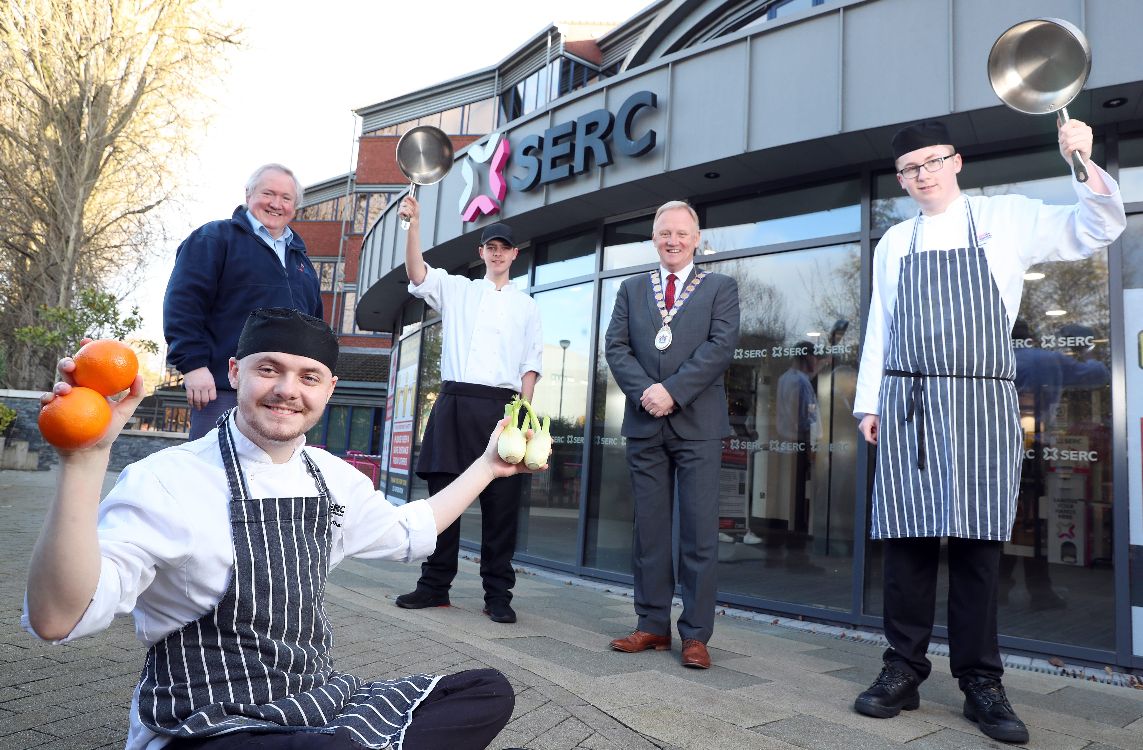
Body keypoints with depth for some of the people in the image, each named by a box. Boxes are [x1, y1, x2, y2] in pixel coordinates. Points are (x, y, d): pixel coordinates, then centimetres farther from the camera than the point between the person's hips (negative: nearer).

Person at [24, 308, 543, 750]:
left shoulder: (333, 477, 5)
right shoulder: (166, 481, -14)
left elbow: (409, 531, 23)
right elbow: (56, 618, -24)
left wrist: (488, 466, 21)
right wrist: (84, 463, -37)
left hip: (319, 701, 8)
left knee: (489, 692, -1)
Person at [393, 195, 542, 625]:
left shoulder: (526, 306, 16)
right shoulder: (456, 289, 16)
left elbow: (530, 363, 10)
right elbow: (417, 274, -2)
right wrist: (413, 223, -14)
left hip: (501, 405, 0)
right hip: (455, 400, 1)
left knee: (501, 501, -2)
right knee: (443, 494, 2)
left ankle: (498, 594, 6)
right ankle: (435, 585, 13)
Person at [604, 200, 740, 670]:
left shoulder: (720, 288, 8)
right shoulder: (631, 290, 16)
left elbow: (721, 347, -5)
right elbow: (616, 347, 6)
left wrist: (672, 391, -15)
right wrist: (644, 391, -11)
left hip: (697, 423, -2)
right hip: (645, 423, 3)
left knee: (699, 533, -2)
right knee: (649, 531, 7)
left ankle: (695, 635, 7)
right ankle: (653, 625, 16)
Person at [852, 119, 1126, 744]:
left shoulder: (1007, 218, 10)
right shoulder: (893, 244, 15)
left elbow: (1096, 231, 4)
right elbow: (878, 329, 13)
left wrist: (1084, 163, -12)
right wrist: (869, 403, 7)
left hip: (982, 404, -1)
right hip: (906, 404, 2)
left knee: (977, 540, 1)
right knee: (907, 537, 1)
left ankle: (980, 682, 12)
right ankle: (904, 672, 11)